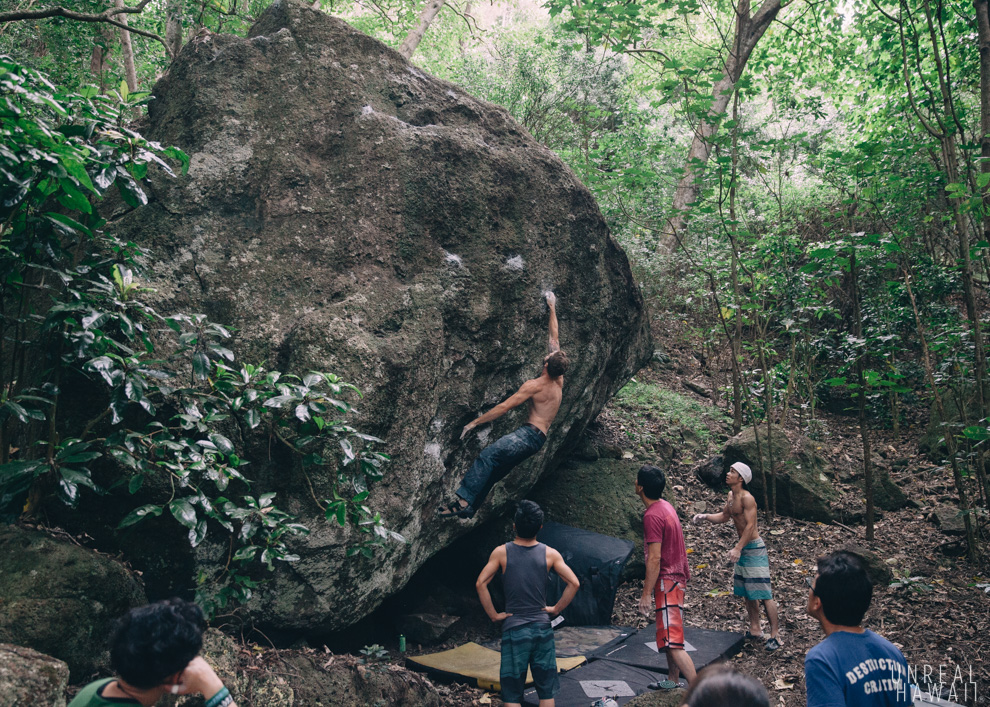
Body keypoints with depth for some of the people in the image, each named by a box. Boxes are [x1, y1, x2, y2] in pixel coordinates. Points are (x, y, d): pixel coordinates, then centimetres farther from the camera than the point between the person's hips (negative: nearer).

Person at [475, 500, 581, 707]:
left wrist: (493, 614, -3)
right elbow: (574, 583, -7)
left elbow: (481, 584, -12)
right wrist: (556, 609, 3)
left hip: (513, 629, -1)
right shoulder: (550, 554, -3)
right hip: (542, 628, 2)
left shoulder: (501, 552, -6)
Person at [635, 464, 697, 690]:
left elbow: (654, 558, -24)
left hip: (666, 580, -11)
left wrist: (646, 593, -20)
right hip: (676, 577, 11)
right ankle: (673, 680, 39)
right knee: (669, 635, 24)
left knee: (672, 642, -12)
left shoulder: (652, 516, -22)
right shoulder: (665, 506, 8)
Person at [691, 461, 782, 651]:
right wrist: (705, 517, 8)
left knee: (763, 594, -7)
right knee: (747, 592, 16)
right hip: (743, 549, 10)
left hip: (754, 549, -10)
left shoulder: (747, 498, -19)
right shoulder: (731, 495, 8)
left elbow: (750, 525, -24)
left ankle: (775, 635, 0)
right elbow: (724, 516, 22)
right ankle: (755, 630, 28)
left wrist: (738, 548, -29)